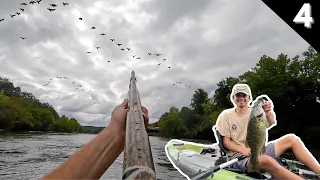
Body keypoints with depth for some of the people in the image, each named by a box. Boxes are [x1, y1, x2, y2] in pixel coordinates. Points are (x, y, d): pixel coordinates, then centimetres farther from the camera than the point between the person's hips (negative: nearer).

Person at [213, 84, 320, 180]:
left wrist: (268, 112, -36)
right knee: (267, 160, -36)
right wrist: (243, 149, -22)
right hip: (240, 156, -5)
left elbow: (271, 123, -14)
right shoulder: (226, 115, -3)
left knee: (291, 139, -4)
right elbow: (225, 141, -5)